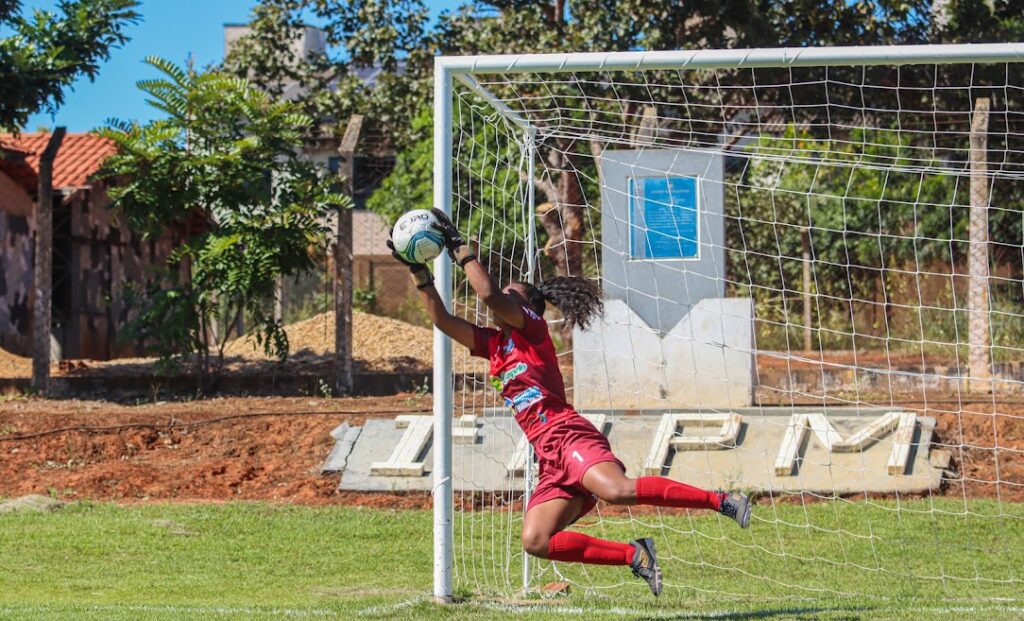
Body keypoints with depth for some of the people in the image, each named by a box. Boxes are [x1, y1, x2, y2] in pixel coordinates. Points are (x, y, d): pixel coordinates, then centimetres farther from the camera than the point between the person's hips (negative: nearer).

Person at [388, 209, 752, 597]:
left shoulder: (532, 331, 3)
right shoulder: (494, 345, 24)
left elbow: (489, 294, -11)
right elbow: (442, 320, 25)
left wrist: (460, 247, -3)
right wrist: (419, 273, 19)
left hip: (568, 435, -8)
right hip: (550, 459, 8)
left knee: (617, 490, -34)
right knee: (535, 542, -12)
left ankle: (722, 501, -27)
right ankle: (634, 556, -6)